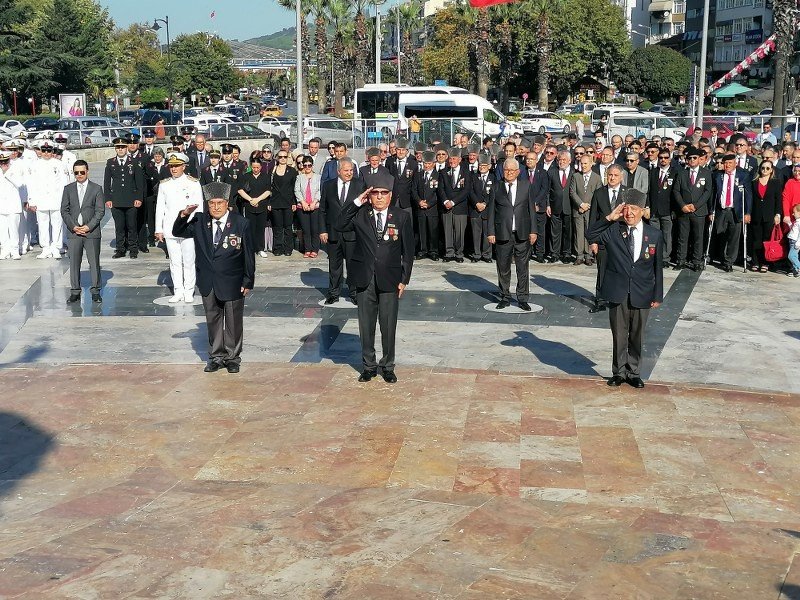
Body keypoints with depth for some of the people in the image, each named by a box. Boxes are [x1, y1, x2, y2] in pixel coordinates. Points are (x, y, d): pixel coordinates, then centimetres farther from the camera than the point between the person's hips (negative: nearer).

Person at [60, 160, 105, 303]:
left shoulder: (96, 189, 2)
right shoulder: (68, 189, 9)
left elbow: (100, 211, -1)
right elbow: (64, 210, 6)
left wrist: (88, 226, -10)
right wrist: (73, 226, -6)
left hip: (92, 232, -2)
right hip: (73, 232, 2)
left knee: (94, 263, 1)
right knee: (74, 263, 4)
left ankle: (95, 291, 9)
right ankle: (75, 292, 11)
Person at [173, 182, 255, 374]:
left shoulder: (241, 223, -9)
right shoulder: (200, 222, 0)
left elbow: (248, 255, -5)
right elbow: (177, 233, 5)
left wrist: (248, 282, -6)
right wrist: (183, 216, -15)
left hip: (232, 282, -3)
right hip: (208, 283, 3)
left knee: (233, 321, 7)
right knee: (213, 320, 12)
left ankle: (233, 357, 21)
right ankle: (216, 356, 25)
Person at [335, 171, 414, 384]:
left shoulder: (402, 217, 0)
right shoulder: (360, 215, 3)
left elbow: (408, 251, 1)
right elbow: (340, 226, -12)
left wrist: (404, 279, -2)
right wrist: (357, 202, -14)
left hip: (389, 280, -1)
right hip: (365, 280, 1)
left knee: (389, 326, 6)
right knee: (366, 326, 10)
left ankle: (388, 366, 20)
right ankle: (369, 365, 24)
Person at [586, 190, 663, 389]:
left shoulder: (654, 235, 0)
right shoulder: (613, 231, -1)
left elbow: (657, 267, 3)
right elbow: (590, 235, -12)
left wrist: (657, 296, 2)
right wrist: (609, 218, -17)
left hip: (642, 296, 1)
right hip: (618, 293, 0)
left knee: (637, 336, 11)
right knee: (619, 335, 8)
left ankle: (634, 373, 25)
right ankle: (619, 372, 23)